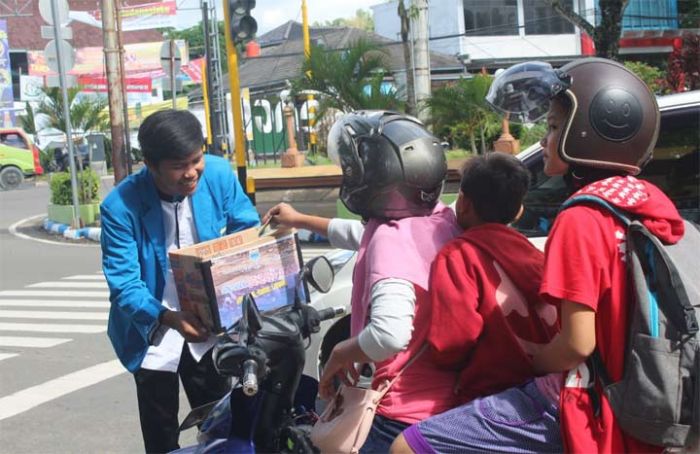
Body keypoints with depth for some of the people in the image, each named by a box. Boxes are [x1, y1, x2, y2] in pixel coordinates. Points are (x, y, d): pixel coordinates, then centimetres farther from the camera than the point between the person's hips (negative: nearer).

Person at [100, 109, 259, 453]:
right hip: (152, 335, -2)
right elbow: (124, 284, -27)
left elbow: (247, 231, -3)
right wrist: (168, 318, -45)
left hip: (205, 325, 3)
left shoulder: (219, 174, -16)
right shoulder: (120, 206, -25)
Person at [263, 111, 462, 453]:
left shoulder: (391, 239, -25)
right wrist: (300, 220, 33)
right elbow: (367, 237, 22)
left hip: (408, 416, -9)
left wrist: (340, 354, -18)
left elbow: (390, 333, -39)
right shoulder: (443, 220, 3)